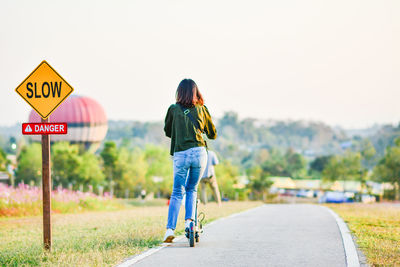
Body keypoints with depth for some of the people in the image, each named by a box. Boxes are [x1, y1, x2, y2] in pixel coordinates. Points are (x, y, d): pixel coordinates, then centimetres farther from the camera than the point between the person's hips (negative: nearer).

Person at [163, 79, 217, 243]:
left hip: (180, 154, -1)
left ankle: (170, 229, -5)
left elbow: (167, 132, 22)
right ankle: (189, 220, 3)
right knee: (192, 189, 20)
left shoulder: (173, 109, 7)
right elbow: (213, 134, 19)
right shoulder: (202, 109, 10)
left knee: (177, 193, 6)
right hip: (199, 153, 1)